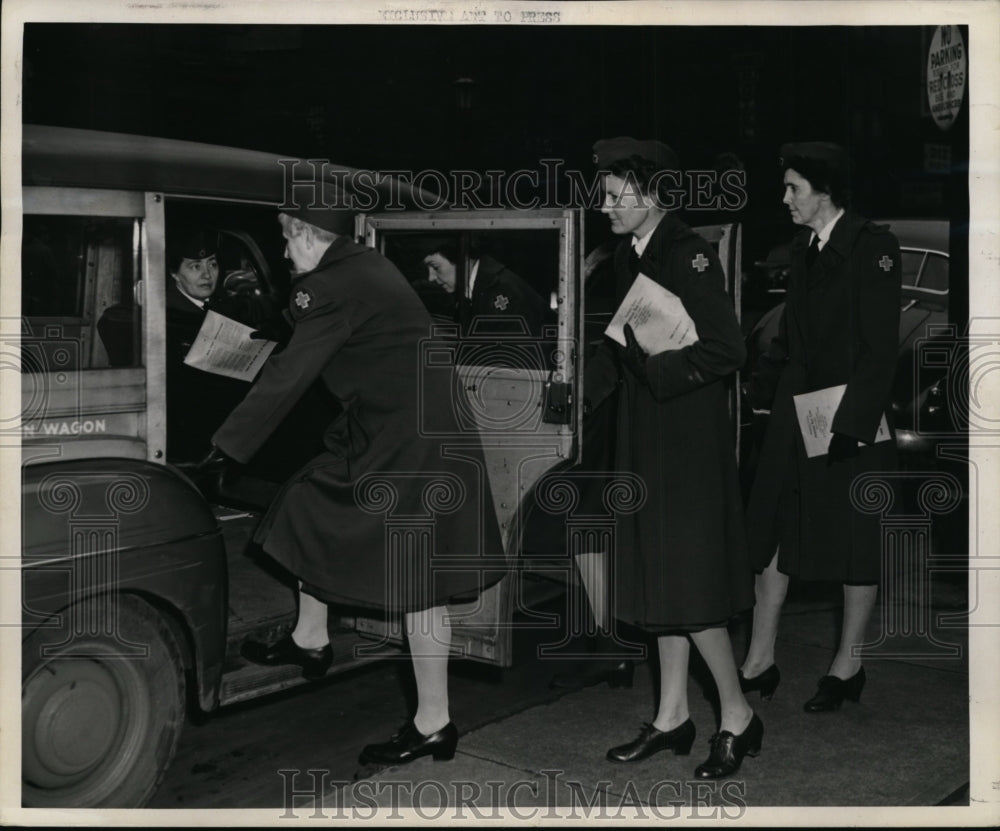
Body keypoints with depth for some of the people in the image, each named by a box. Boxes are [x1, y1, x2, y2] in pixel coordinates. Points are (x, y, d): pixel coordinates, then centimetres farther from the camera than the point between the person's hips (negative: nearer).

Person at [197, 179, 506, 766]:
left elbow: (289, 377, -18)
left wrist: (226, 449, -13)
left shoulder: (337, 286, -18)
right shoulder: (367, 267, 10)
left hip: (414, 446, -10)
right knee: (309, 506, 19)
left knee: (416, 580, -4)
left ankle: (434, 726, 6)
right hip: (382, 434, 10)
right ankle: (311, 641, 36)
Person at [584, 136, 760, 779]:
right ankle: (673, 716, 25)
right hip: (645, 438, 8)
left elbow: (727, 351, -21)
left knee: (688, 587, -4)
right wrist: (582, 390, 5)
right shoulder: (627, 257, 10)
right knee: (656, 581, 13)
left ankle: (738, 718, 13)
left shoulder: (690, 255, -15)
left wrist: (655, 371, -17)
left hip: (689, 441, -8)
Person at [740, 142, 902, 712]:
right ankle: (760, 663, 19)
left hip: (852, 419, -7)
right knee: (772, 535, 9)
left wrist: (853, 423, -20)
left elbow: (880, 348, -15)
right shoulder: (804, 248, 11)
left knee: (856, 544, 6)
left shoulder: (873, 247, -11)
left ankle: (848, 666, 21)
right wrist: (759, 392, 5)